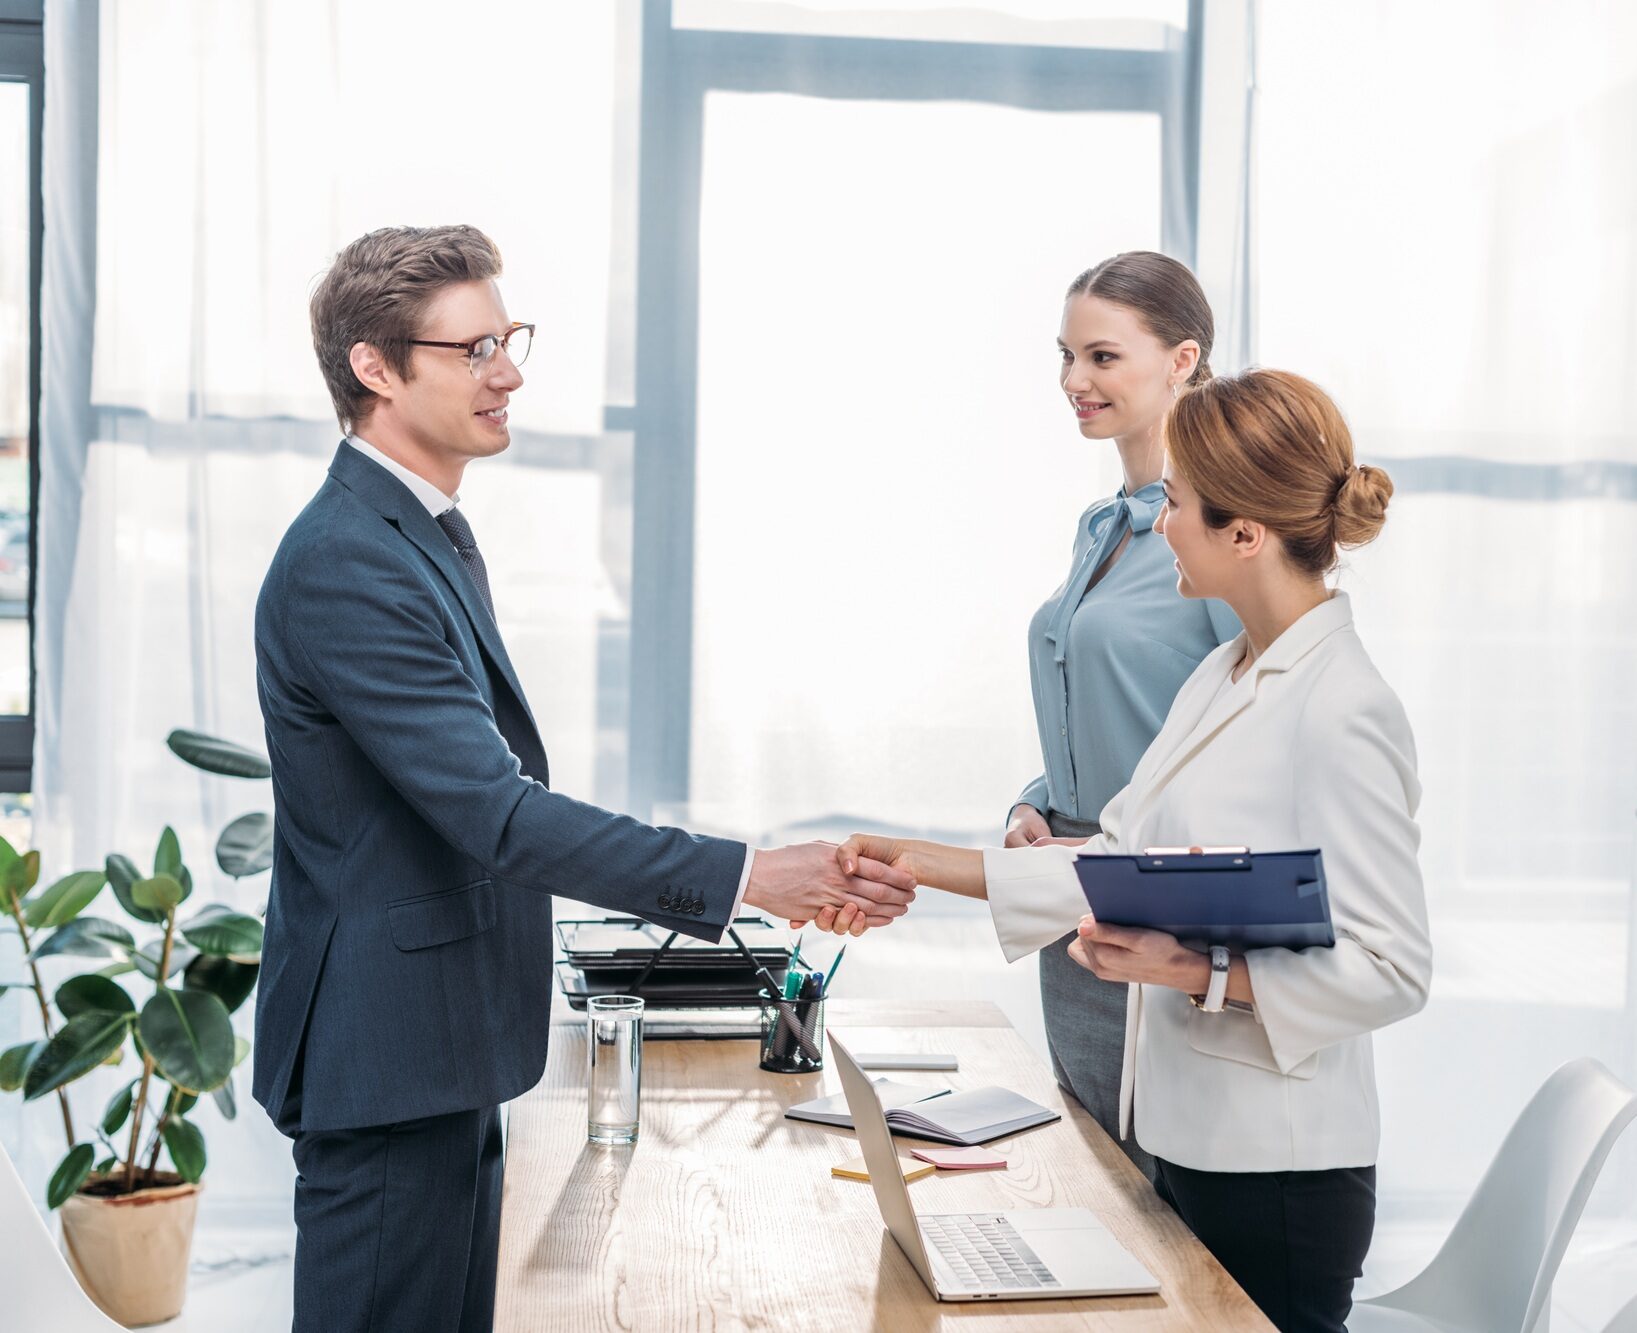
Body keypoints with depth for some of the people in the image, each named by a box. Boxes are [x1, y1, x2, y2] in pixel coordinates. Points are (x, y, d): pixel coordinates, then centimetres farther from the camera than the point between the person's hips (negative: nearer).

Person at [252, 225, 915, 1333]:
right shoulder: (344, 564, -22)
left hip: (445, 1052, 10)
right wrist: (746, 878, -30)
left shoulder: (429, 533, 12)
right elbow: (494, 812, -28)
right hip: (386, 1057, -10)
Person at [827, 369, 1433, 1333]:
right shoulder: (1222, 679, 9)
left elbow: (1393, 971, -19)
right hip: (1187, 1138, 9)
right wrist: (926, 866, 12)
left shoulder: (1343, 712, -19)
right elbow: (1121, 858, 14)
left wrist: (1201, 975, -24)